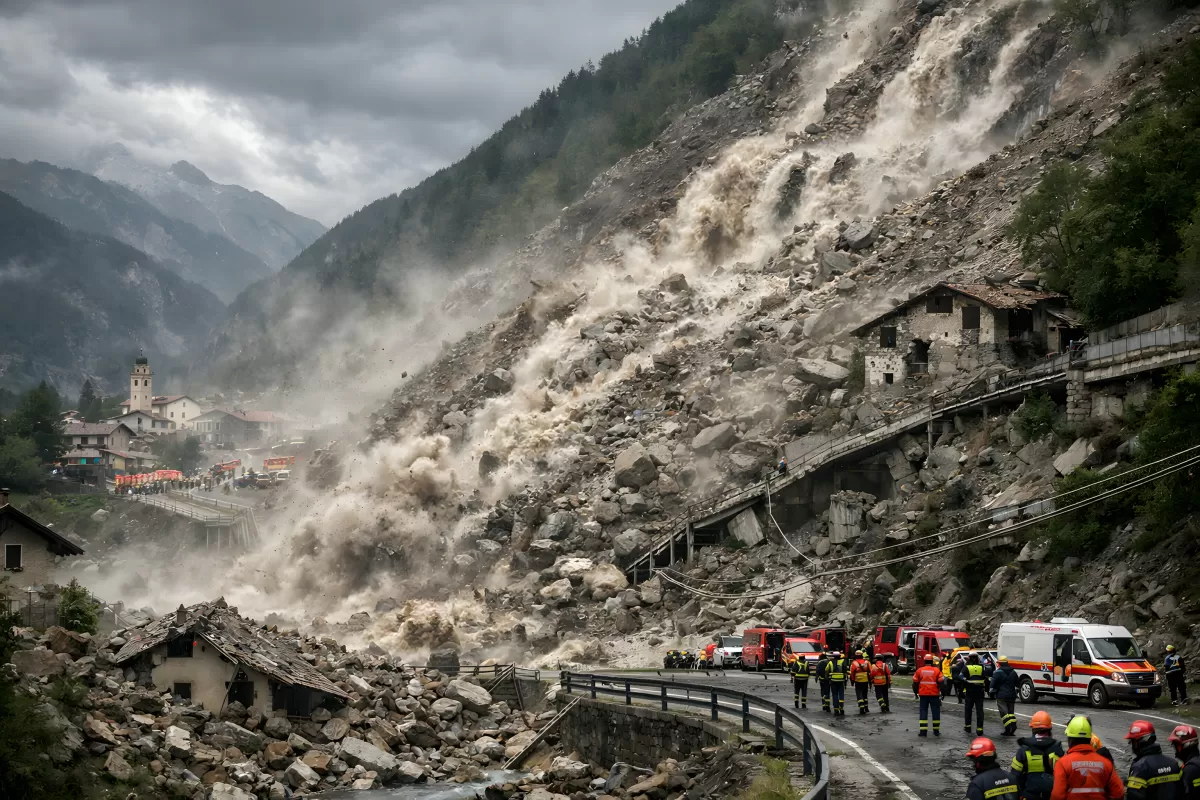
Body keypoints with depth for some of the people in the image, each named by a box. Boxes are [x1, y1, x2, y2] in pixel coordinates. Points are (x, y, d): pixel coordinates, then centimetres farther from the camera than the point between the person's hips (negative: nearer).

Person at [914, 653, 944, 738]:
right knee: (935, 712, 9)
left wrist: (916, 693, 18)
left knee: (923, 712, 5)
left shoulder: (919, 671, -1)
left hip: (923, 695, 1)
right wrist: (942, 692, 5)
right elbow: (941, 683, -5)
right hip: (934, 695, -1)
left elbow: (915, 683, 5)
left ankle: (923, 731, -1)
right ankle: (936, 731, 12)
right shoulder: (937, 671, -6)